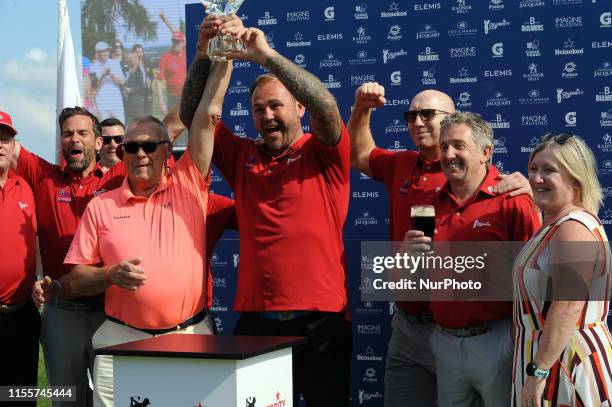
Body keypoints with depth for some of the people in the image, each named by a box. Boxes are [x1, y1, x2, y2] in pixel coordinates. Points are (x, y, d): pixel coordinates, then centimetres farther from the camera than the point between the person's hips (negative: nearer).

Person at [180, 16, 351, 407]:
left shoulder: (323, 154, 2)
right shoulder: (243, 157, 12)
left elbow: (326, 106, -16)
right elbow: (192, 115, 7)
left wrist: (265, 55, -20)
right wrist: (204, 55, -6)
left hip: (320, 320, -3)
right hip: (254, 319, 3)